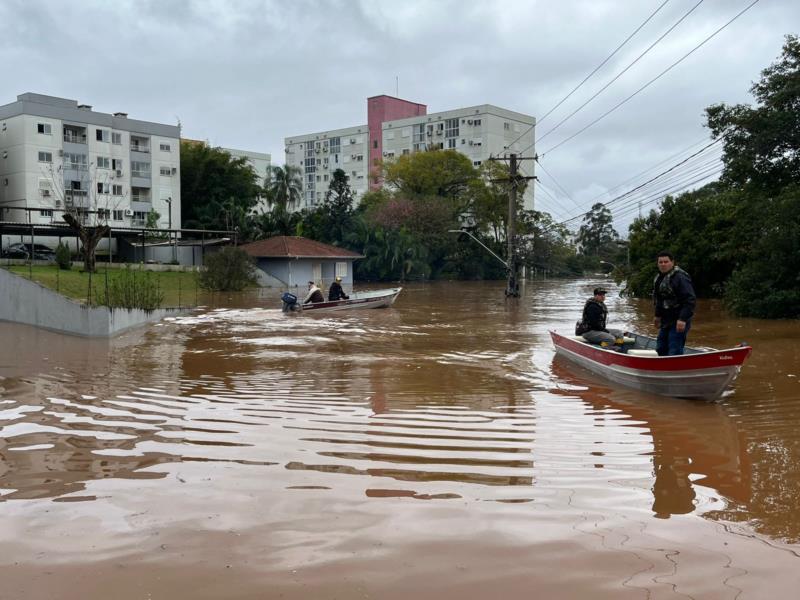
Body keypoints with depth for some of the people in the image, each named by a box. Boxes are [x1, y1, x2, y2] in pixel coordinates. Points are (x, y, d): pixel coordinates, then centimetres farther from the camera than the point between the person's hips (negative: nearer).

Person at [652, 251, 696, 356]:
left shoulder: (680, 277, -18)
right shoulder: (659, 278, 12)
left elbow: (690, 300, -24)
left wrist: (683, 319, -28)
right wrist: (658, 315, 28)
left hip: (679, 322, -10)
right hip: (666, 320, 10)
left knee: (674, 351, -12)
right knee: (661, 349, 17)